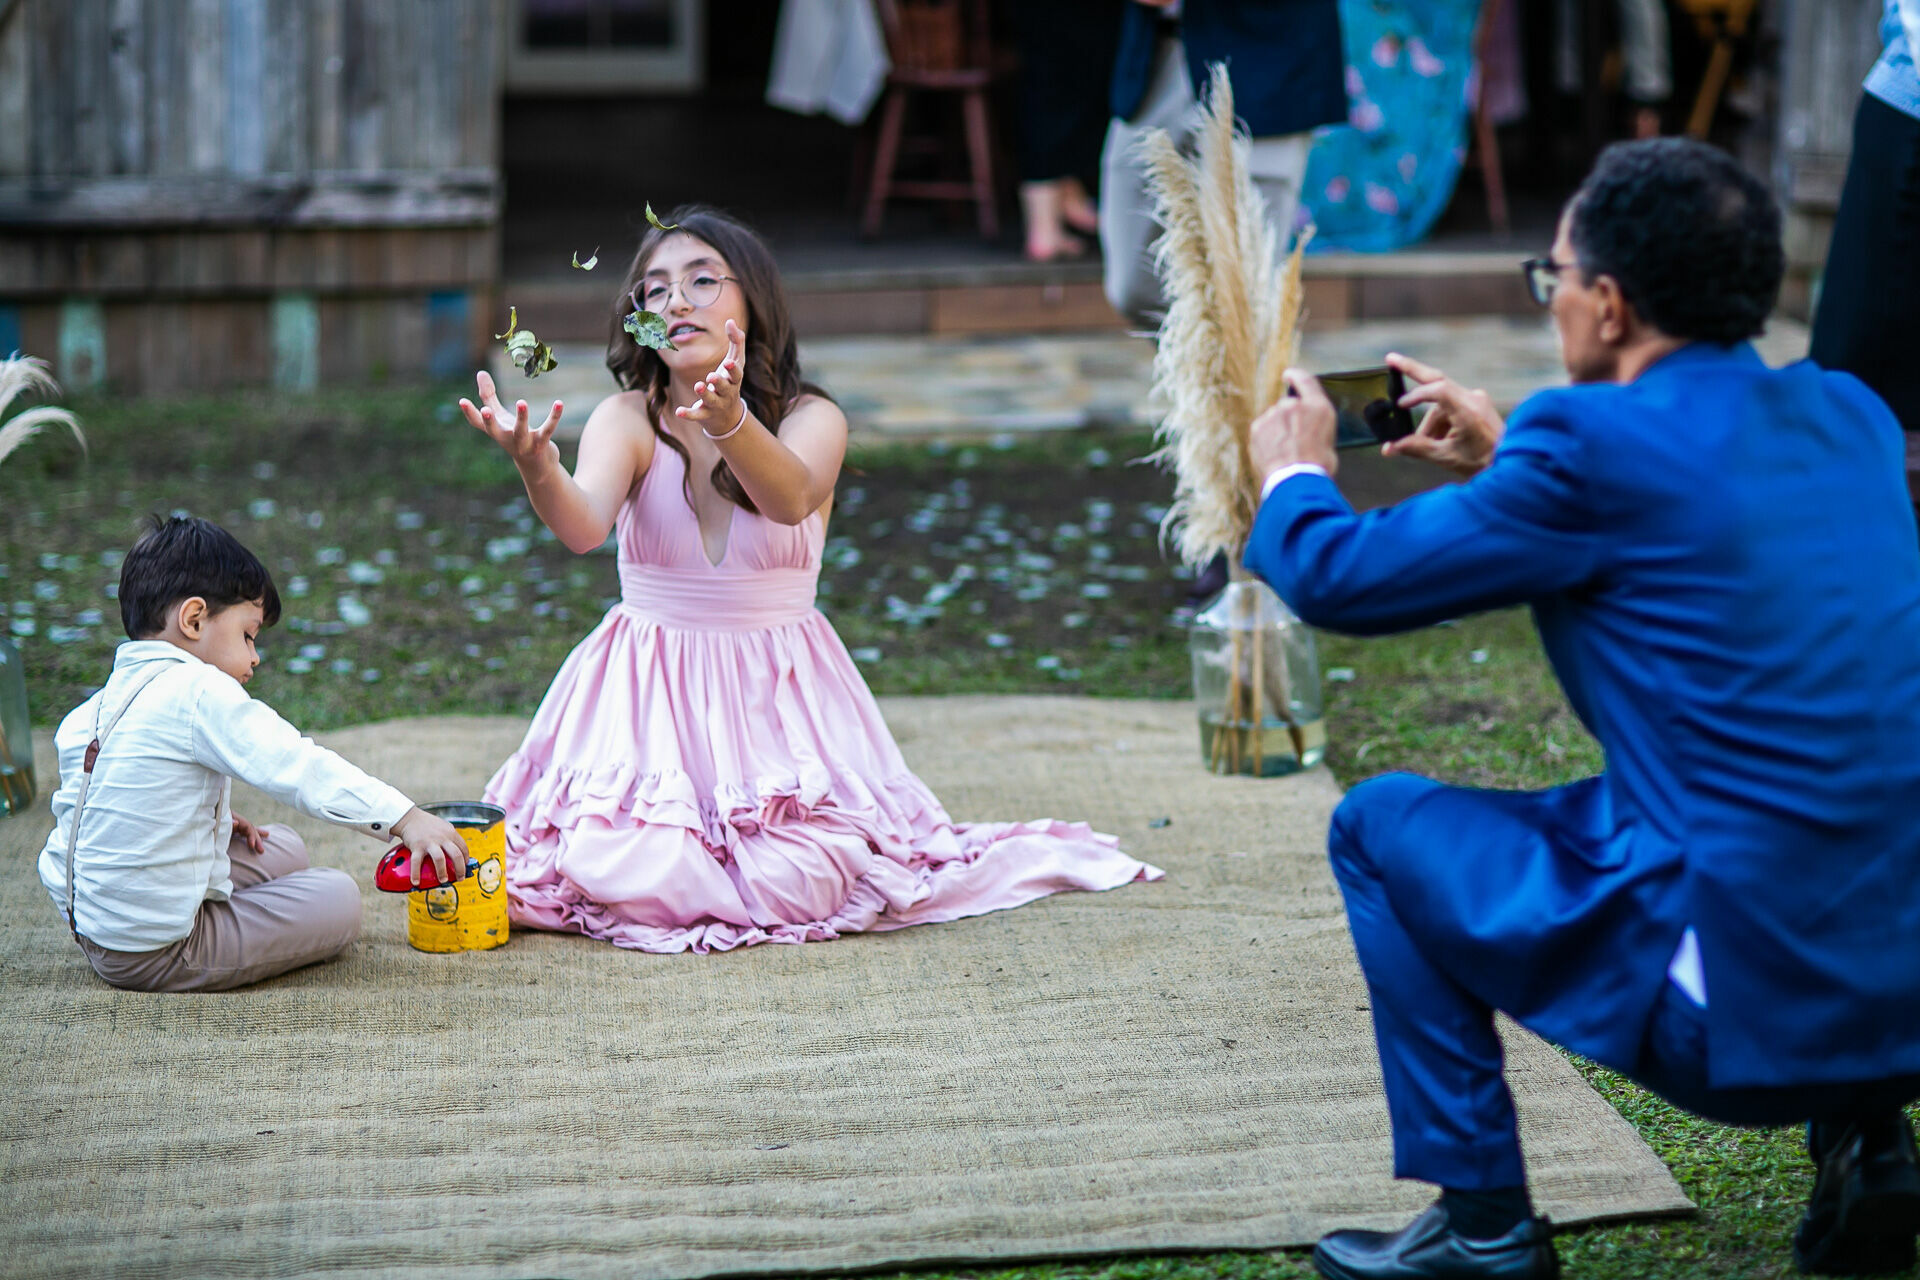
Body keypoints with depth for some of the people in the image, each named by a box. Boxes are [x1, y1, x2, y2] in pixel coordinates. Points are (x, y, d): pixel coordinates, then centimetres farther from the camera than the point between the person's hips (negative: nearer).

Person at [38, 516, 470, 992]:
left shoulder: (101, 702, 9)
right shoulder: (199, 691, -18)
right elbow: (298, 767, -25)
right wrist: (406, 819, -26)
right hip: (158, 954, -9)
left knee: (284, 846, 24)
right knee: (338, 898, 2)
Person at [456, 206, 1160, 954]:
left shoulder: (811, 418, -4)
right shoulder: (627, 420, -3)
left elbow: (791, 499, -29)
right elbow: (584, 526, -24)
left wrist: (727, 419, -50)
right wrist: (537, 468, -48)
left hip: (776, 692, 0)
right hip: (648, 690, 0)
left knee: (794, 884, -23)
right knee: (631, 879, -25)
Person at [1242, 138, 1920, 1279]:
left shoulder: (1587, 444, -11)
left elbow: (1338, 579, -2)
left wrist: (1293, 475, 20)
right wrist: (1509, 458, 33)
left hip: (1741, 1006, -7)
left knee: (1380, 823, 12)